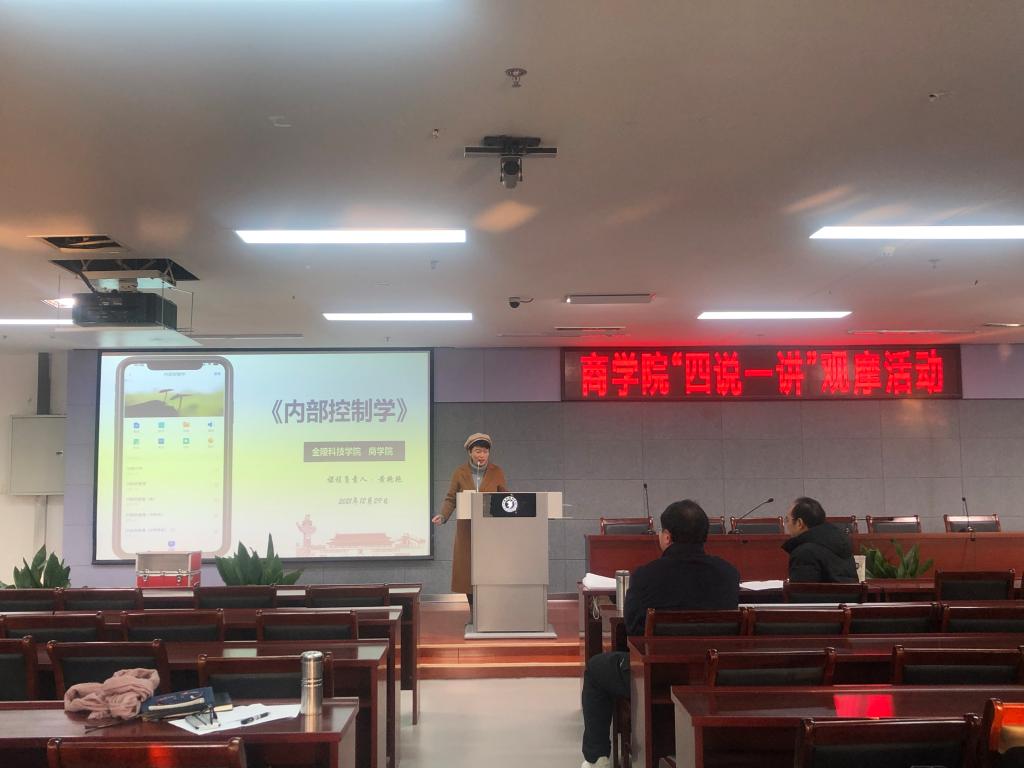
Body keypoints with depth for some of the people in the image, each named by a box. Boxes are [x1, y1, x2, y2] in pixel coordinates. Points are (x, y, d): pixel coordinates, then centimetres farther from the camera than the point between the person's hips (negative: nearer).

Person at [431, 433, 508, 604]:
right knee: (468, 571, 1)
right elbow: (450, 499, 1)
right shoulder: (460, 472, 3)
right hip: (467, 531, 1)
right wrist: (443, 516, -16)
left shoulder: (497, 472, 4)